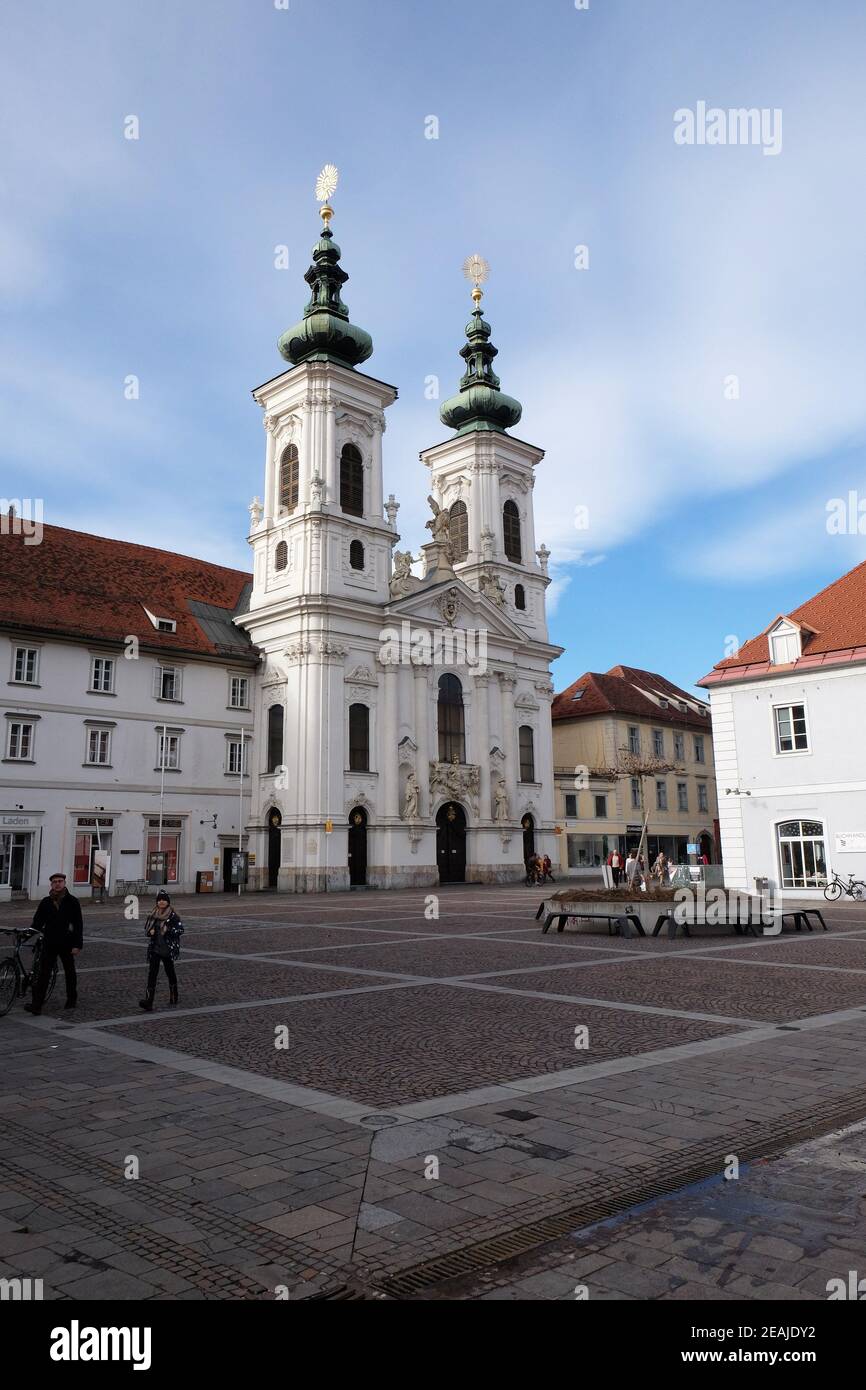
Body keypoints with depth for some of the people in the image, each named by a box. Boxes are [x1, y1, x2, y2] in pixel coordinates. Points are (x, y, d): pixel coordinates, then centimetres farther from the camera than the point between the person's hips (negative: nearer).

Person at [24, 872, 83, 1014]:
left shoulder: (72, 902, -3)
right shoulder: (45, 903, 4)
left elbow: (78, 925, -4)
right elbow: (37, 923, 7)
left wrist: (77, 945, -10)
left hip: (67, 944, -1)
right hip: (49, 943, 1)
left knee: (70, 973, 13)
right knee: (43, 973, -7)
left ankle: (72, 1000, 28)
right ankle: (36, 1004, -8)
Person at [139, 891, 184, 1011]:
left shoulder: (173, 916, -8)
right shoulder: (153, 915, 6)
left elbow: (180, 930, -11)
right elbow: (146, 928, 16)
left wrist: (168, 931, -23)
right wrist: (150, 932, -6)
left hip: (168, 949, -3)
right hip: (154, 949, 3)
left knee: (170, 972, 13)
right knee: (152, 973, -8)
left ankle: (173, 997, 34)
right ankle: (148, 1001, -13)